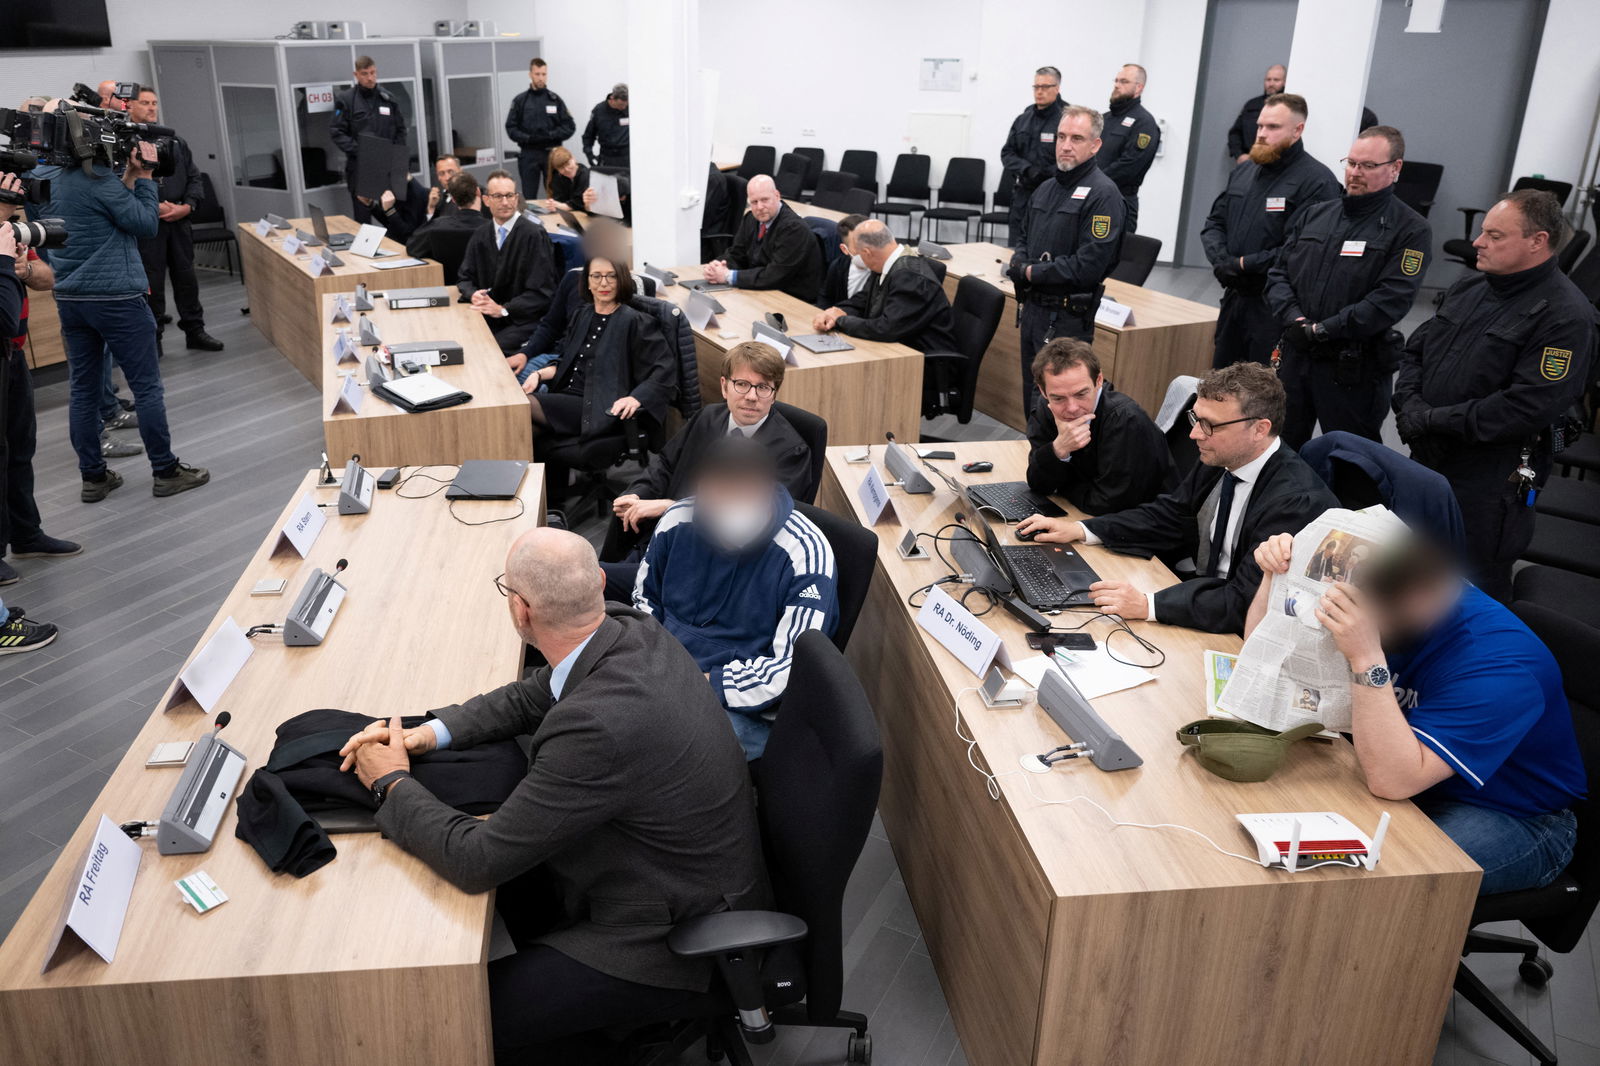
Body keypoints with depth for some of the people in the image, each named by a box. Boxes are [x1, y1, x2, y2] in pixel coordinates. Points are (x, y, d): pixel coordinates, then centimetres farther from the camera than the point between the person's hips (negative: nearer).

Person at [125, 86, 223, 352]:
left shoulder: (176, 143, 13)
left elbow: (194, 178, 13)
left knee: (186, 278, 11)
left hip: (179, 222, 5)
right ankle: (152, 338, 10)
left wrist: (187, 206, -4)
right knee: (152, 284, 1)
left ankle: (195, 331, 22)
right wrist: (154, 209, -18)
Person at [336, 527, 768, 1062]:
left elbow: (478, 861, -25)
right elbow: (532, 697, 9)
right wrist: (429, 732, -4)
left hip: (675, 936, -8)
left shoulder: (599, 726, -37)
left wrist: (392, 784, -9)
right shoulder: (628, 627, -12)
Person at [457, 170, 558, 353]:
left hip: (525, 320, -5)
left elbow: (541, 292, -11)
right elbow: (464, 278, 16)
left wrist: (503, 309, -16)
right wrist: (473, 294, -7)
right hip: (488, 316, 5)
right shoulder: (480, 237, 10)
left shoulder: (534, 235, -9)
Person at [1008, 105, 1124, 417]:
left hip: (1068, 318, -8)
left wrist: (1032, 273, -13)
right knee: (1032, 399, 17)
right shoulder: (1046, 188, 14)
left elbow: (1090, 264, -20)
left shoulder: (1102, 193, -12)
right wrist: (1019, 264, 0)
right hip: (1033, 309, 8)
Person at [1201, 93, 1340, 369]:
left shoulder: (1318, 180, -12)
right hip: (1234, 296, 7)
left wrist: (1244, 264, -17)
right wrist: (1221, 259, -5)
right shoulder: (1244, 171, 13)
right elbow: (1214, 222, 15)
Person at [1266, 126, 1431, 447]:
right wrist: (1294, 319, -11)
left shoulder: (1409, 230, -4)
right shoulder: (1314, 215, 13)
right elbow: (1278, 273, 8)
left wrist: (1320, 330, -18)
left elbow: (1390, 300, -15)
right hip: (1295, 357, 5)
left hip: (1355, 371, -5)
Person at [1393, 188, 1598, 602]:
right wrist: (1409, 402, -5)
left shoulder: (1566, 316, -16)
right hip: (1428, 459, 8)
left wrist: (1433, 418, -20)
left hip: (1490, 484, -8)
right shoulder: (1470, 285, 8)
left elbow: (1528, 408, -24)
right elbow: (1416, 348, 15)